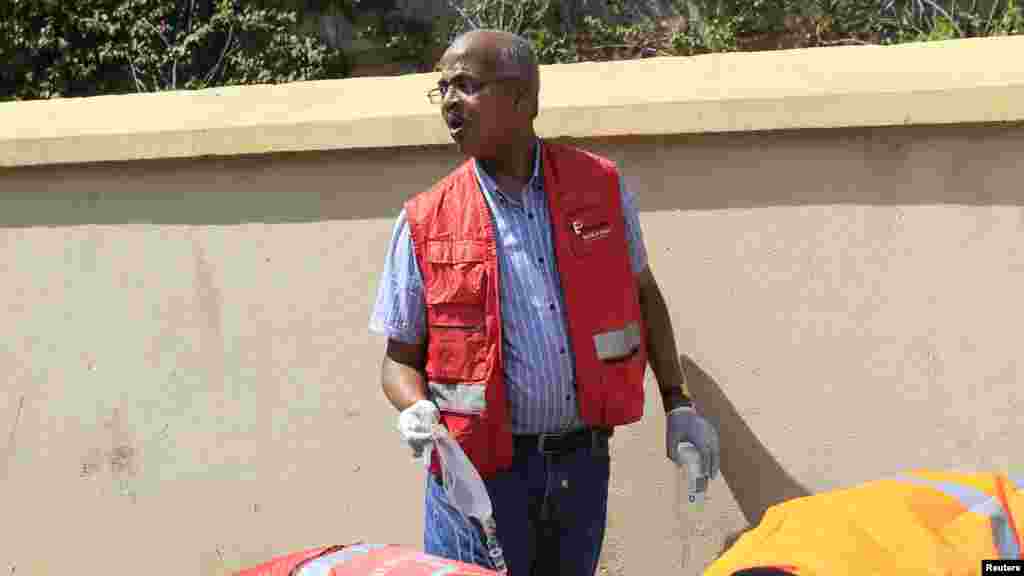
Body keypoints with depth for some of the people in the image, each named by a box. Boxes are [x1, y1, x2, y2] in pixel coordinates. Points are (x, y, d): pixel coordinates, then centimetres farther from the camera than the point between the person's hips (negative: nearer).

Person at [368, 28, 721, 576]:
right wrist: (417, 412, -19)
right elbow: (400, 359, 2)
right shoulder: (424, 223, -5)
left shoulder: (602, 187, 1)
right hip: (478, 469, -2)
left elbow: (643, 294, 15)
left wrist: (678, 405, 12)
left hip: (582, 463, 2)